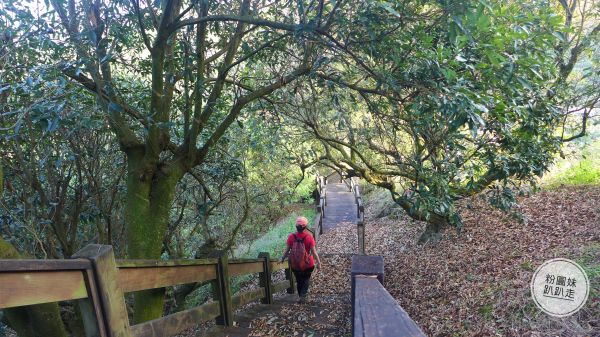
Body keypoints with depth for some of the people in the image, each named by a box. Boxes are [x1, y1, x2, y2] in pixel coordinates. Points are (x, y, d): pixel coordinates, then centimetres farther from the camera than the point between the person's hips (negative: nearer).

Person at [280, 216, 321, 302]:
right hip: (308, 264, -1)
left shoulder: (291, 237, -13)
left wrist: (282, 258, 10)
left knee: (299, 281, 21)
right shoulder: (309, 237, -18)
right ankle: (303, 294, 2)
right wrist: (318, 262, -4)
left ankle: (301, 295, 33)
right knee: (306, 279, 20)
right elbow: (314, 252, -15)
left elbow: (287, 250, -6)